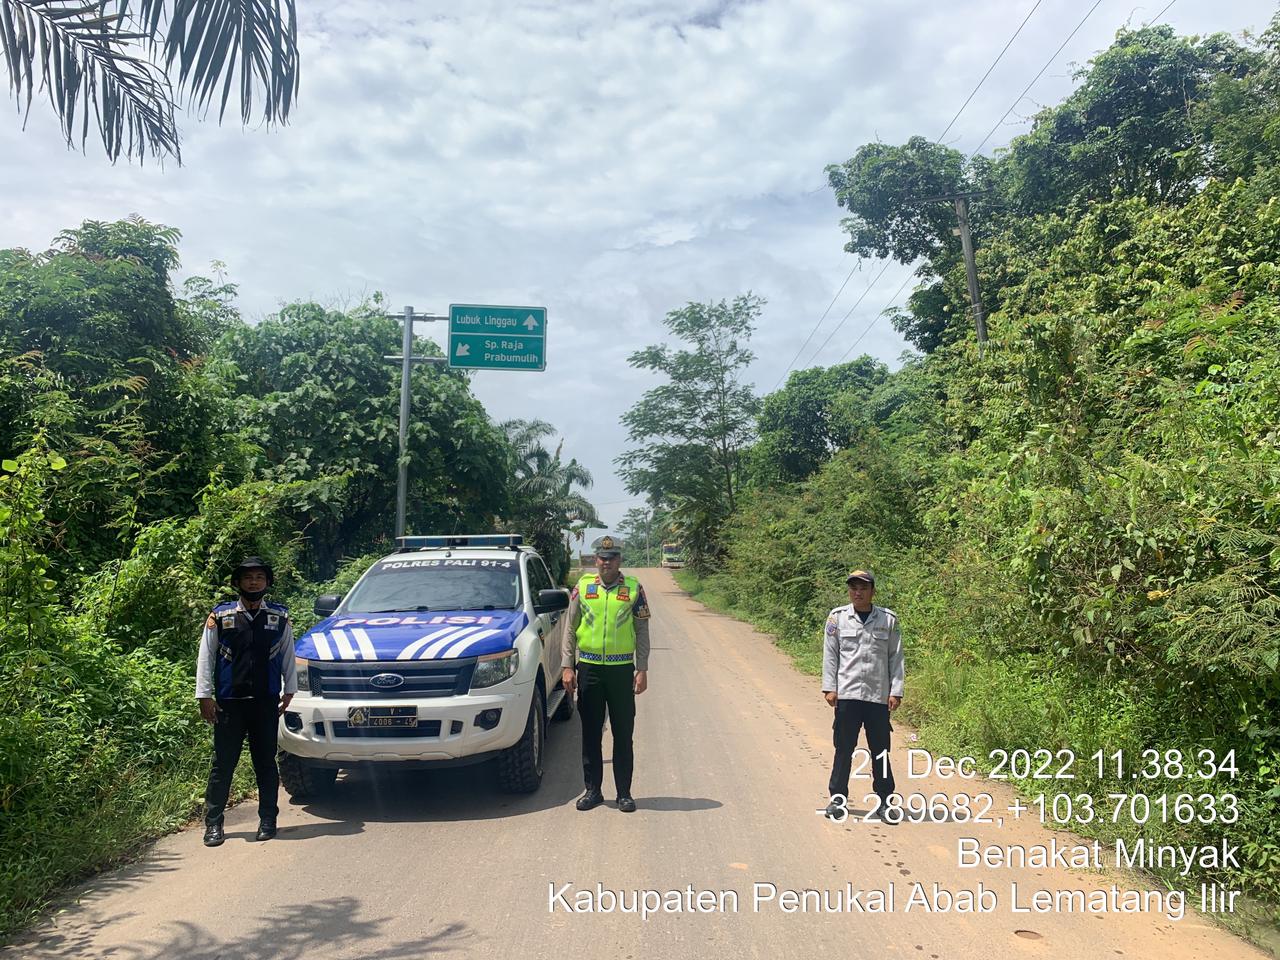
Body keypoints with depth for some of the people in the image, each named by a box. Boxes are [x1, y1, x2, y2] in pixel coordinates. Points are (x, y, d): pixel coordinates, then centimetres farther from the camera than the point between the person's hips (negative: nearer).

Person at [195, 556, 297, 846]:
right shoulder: (220, 616, 1)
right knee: (223, 764, 3)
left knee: (266, 762, 9)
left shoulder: (280, 617, 5)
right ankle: (213, 824, 13)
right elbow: (206, 657, 3)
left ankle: (268, 820, 19)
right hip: (228, 702, -1)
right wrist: (204, 695, -2)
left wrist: (289, 690, 5)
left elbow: (288, 655, 10)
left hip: (266, 702, 1)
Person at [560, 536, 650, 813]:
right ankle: (593, 790, 20)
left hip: (622, 668, -1)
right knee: (591, 733, 9)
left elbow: (642, 631, 2)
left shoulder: (633, 588, 1)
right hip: (588, 668, 1)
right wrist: (567, 667, -1)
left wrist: (642, 670, -3)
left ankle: (624, 793, 15)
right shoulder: (583, 586, 3)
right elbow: (569, 629, 6)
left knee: (623, 735, 5)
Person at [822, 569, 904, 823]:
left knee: (880, 751, 7)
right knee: (843, 748, 6)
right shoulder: (837, 617, 2)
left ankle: (884, 803, 17)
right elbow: (830, 655, 5)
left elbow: (896, 657, 5)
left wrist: (896, 691, 0)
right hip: (846, 695, 0)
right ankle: (838, 799, 17)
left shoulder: (888, 619, 2)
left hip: (879, 696, 0)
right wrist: (829, 687, -1)